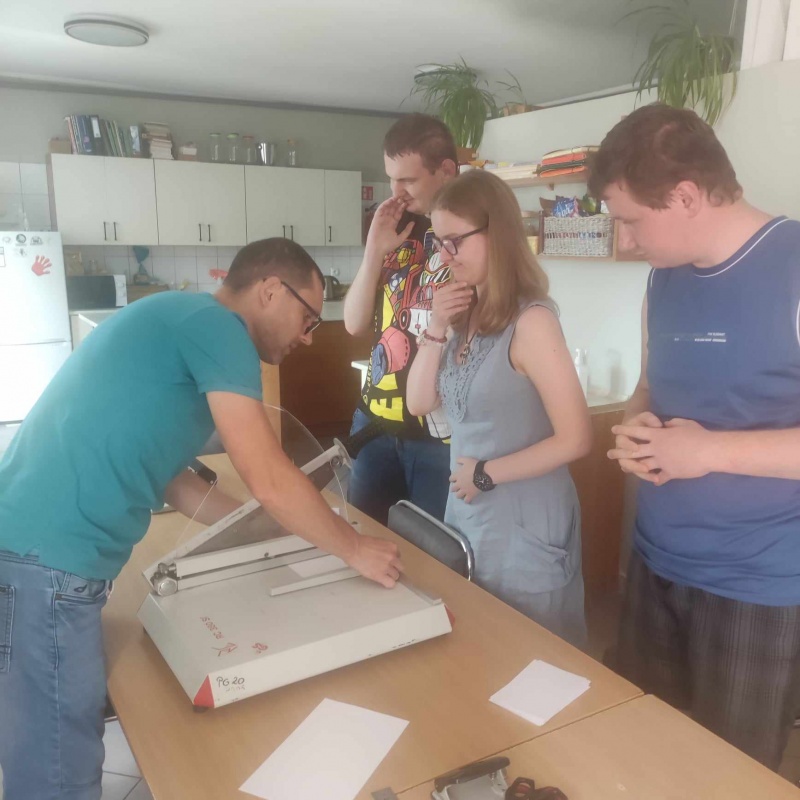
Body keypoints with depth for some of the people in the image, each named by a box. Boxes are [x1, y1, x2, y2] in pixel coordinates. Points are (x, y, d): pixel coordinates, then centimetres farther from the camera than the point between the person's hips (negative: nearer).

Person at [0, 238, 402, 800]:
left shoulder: (181, 328, 19)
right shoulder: (215, 324, -12)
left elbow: (165, 476, 21)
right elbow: (270, 479, -15)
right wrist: (355, 549, -1)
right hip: (47, 560, -10)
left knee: (59, 753, 20)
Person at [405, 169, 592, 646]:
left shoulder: (530, 321, -20)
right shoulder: (469, 316, 3)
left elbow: (575, 440, -23)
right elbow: (420, 404, 4)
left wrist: (486, 474, -16)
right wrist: (436, 329, -8)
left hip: (524, 526, -8)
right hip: (467, 514, 8)